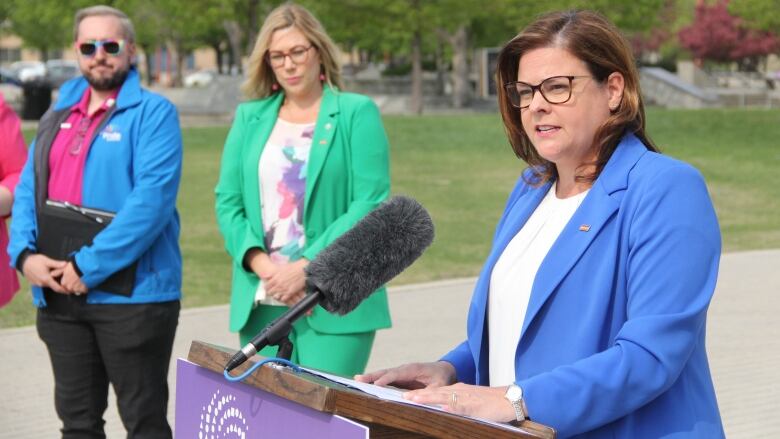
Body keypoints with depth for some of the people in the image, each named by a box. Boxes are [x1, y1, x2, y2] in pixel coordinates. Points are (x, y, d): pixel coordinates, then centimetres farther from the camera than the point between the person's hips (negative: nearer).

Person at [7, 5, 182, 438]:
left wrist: (89, 266, -19)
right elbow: (27, 192, 11)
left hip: (131, 293, -6)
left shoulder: (153, 113, -6)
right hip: (58, 294, 6)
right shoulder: (57, 117, 15)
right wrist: (25, 255, -8)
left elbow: (152, 198, -17)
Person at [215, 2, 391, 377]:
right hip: (260, 304, 4)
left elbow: (370, 203, -7)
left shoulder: (357, 113, 2)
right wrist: (260, 264, -9)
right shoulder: (249, 117, 14)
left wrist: (306, 267, -14)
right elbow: (227, 202, 9)